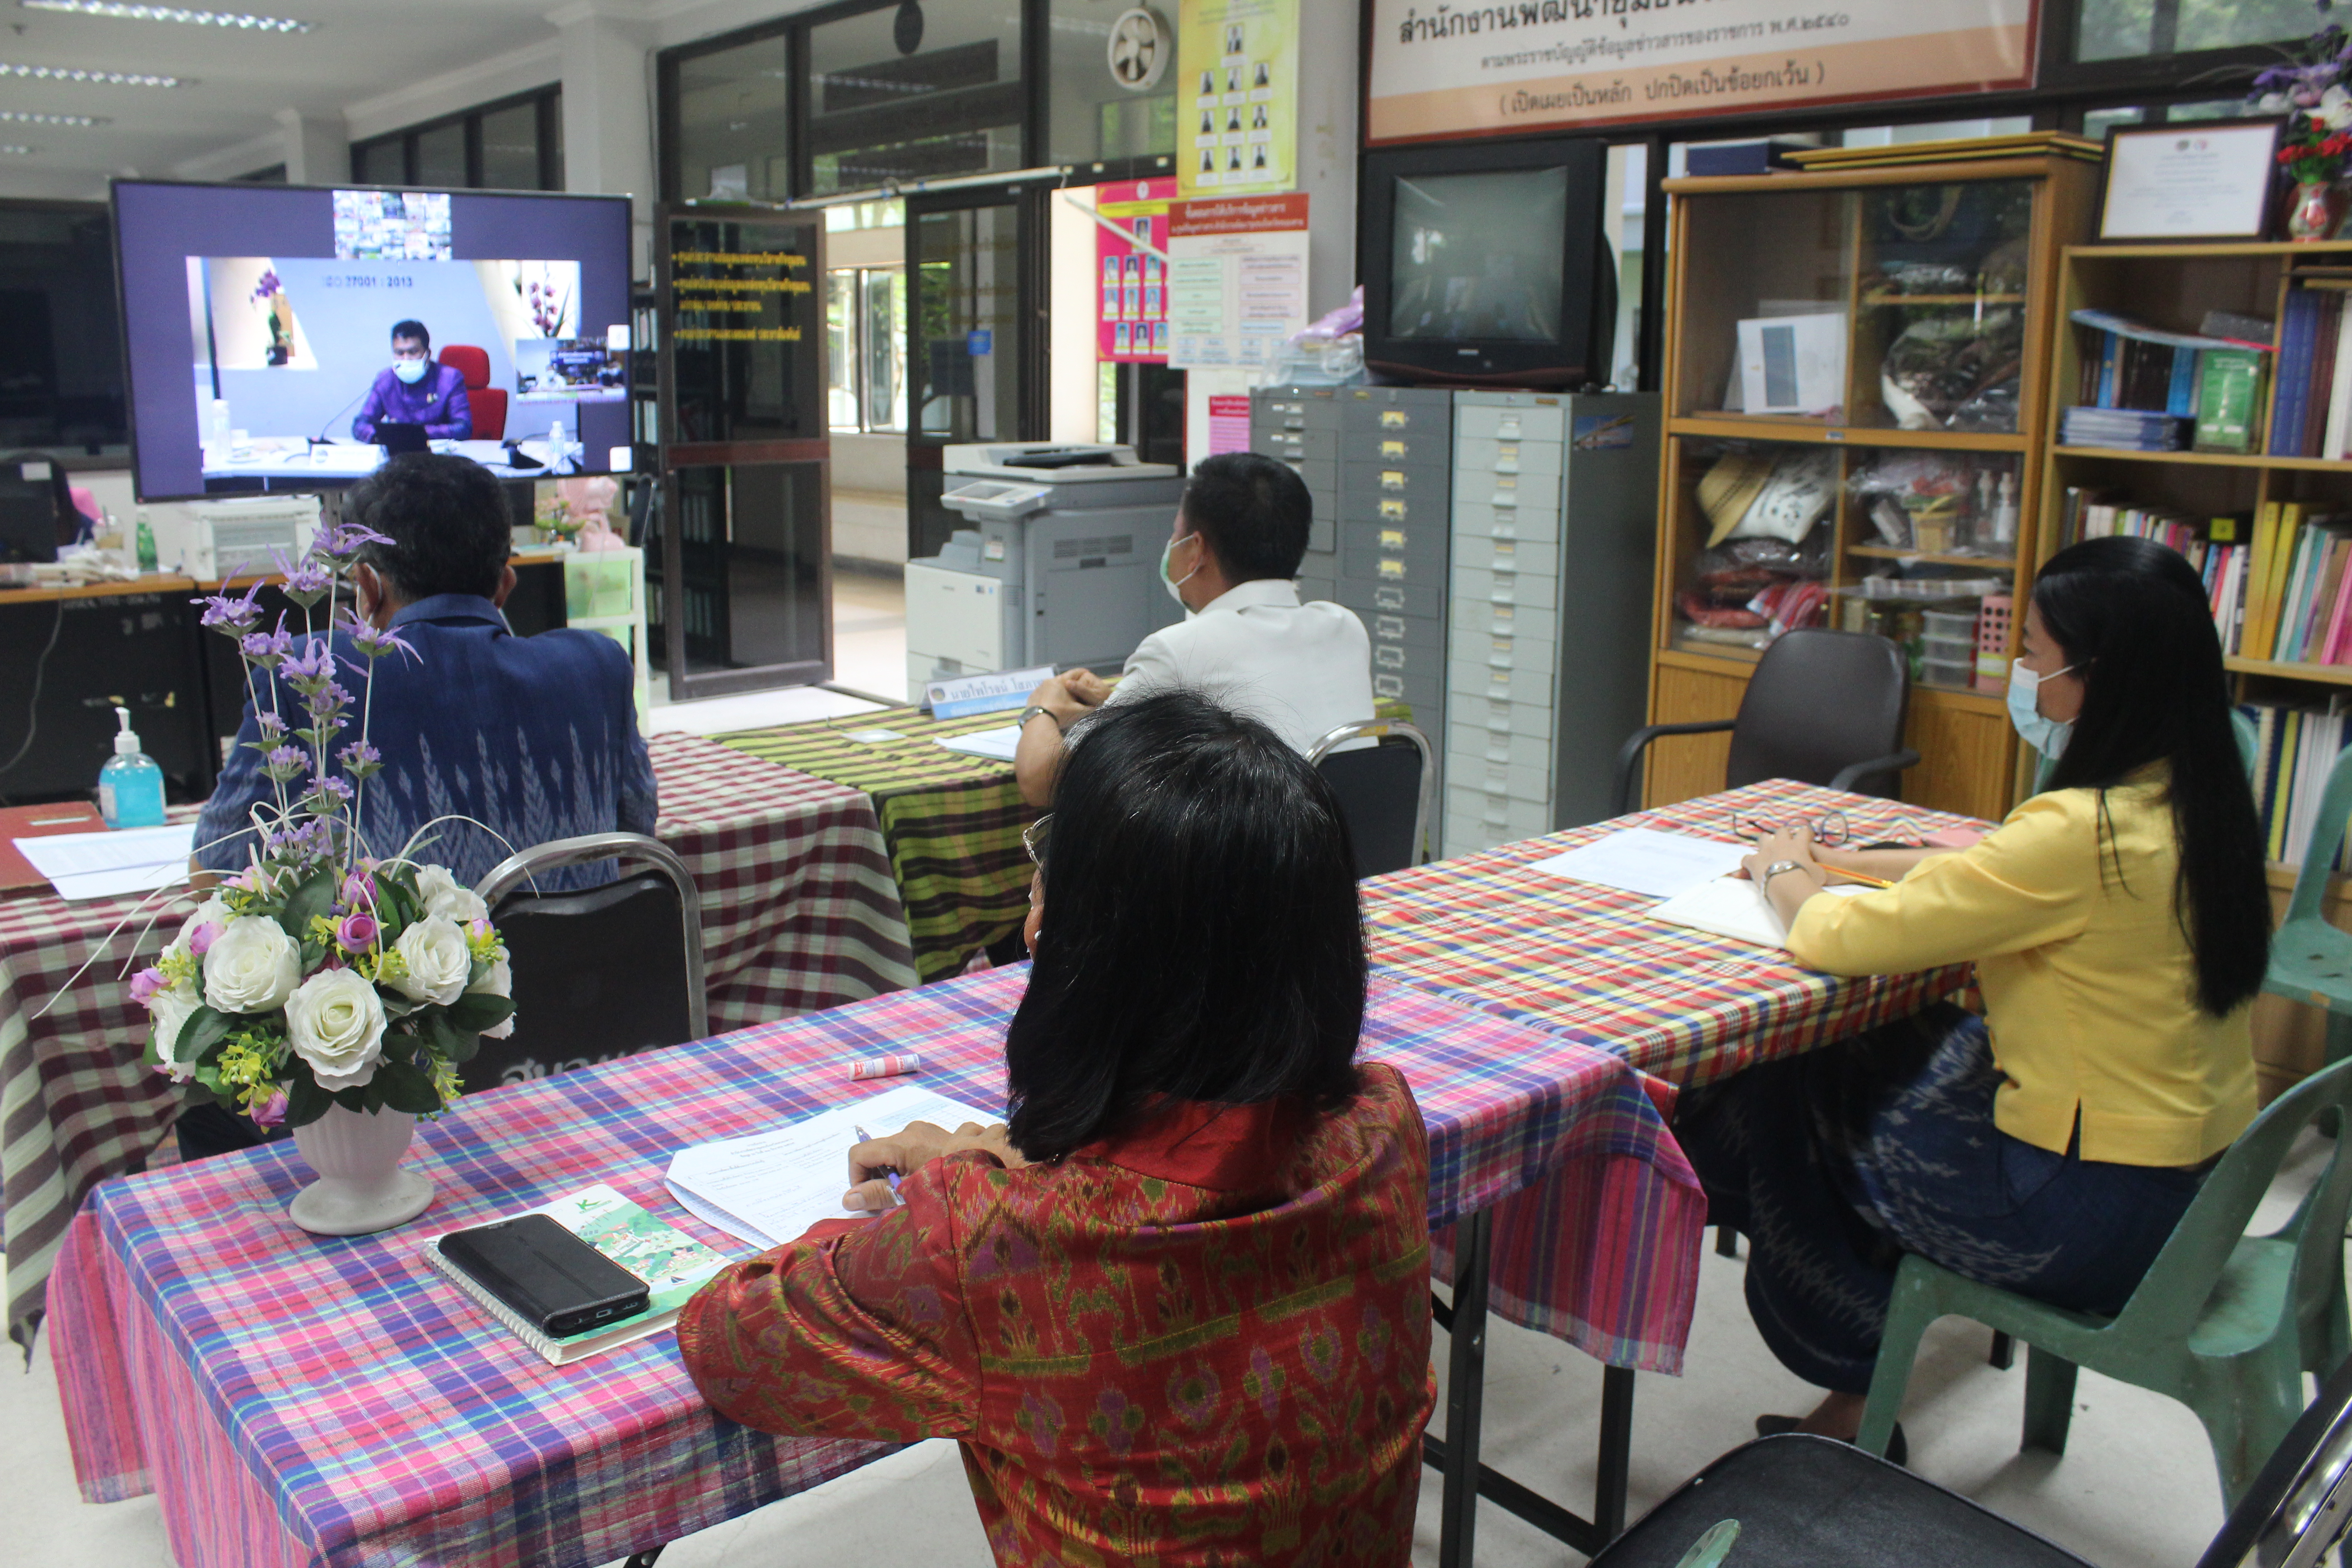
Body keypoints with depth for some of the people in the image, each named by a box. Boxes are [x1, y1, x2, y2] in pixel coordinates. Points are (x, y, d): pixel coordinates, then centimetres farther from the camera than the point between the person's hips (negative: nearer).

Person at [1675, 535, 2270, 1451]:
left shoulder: (2084, 833, -28)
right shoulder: (2189, 801, 1)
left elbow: (1838, 939, -23)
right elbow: (2006, 872, 17)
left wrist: (1785, 876, -1)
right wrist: (1844, 862, 10)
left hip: (2093, 1215, -9)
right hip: (2194, 1183, 9)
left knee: (1778, 1108, 8)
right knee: (1869, 1058, 19)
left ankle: (1852, 1399, 31)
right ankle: (1854, 1401, 27)